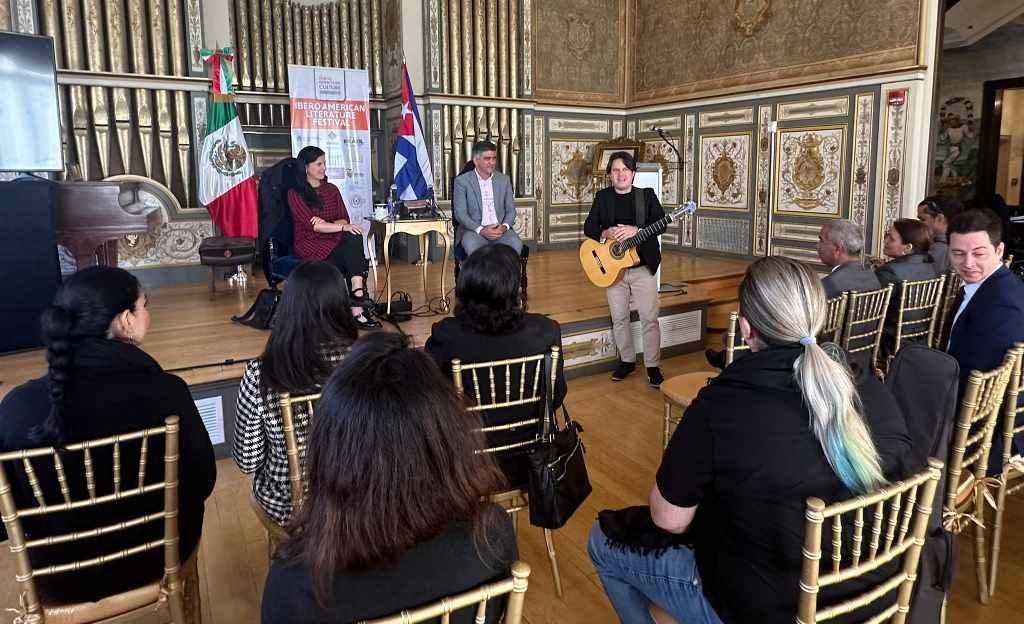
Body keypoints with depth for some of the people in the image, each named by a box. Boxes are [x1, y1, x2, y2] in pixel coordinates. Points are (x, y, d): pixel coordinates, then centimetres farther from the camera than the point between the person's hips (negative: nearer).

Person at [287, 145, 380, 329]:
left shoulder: (331, 190, 19)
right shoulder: (295, 194, 1)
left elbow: (344, 219, 7)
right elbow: (312, 225, -13)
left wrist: (326, 224, -15)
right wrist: (342, 226, -24)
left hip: (335, 243, 5)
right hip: (311, 247, -5)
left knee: (354, 237, -30)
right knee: (353, 254, -29)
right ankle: (358, 310, -30)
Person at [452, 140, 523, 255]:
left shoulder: (504, 180, 14)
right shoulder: (462, 181, 3)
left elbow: (510, 209, 13)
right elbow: (460, 213, -3)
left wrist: (505, 226, -9)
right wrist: (480, 230, -18)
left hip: (500, 229, 3)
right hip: (474, 229, -3)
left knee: (516, 244, -28)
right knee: (473, 246, -36)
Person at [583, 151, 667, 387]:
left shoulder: (647, 195, 1)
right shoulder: (602, 197, 7)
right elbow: (588, 227, 3)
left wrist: (635, 230, -25)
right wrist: (606, 233, -18)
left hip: (642, 267, -2)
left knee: (649, 318, -3)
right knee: (619, 318, 10)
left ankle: (652, 366, 8)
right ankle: (627, 360, 25)